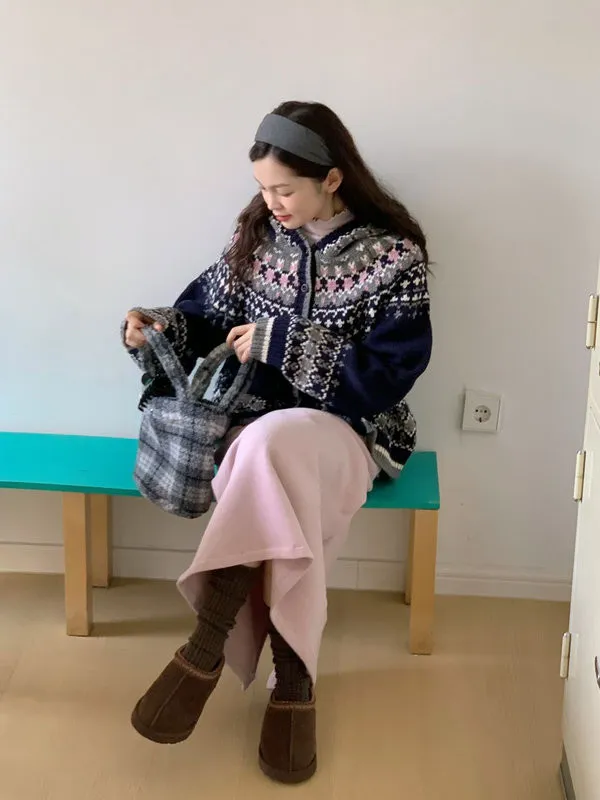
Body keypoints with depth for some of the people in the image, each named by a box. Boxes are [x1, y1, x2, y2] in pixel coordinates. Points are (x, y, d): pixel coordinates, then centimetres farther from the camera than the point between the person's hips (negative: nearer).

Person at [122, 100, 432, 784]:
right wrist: (158, 327, -6)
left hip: (345, 430, -3)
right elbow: (207, 313, 16)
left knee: (272, 446, -39)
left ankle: (207, 646, -29)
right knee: (273, 475, -34)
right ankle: (293, 677, -22)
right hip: (256, 421, 3)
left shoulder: (394, 257, -6)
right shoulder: (257, 235, 7)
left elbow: (388, 374, -13)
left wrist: (281, 341, -18)